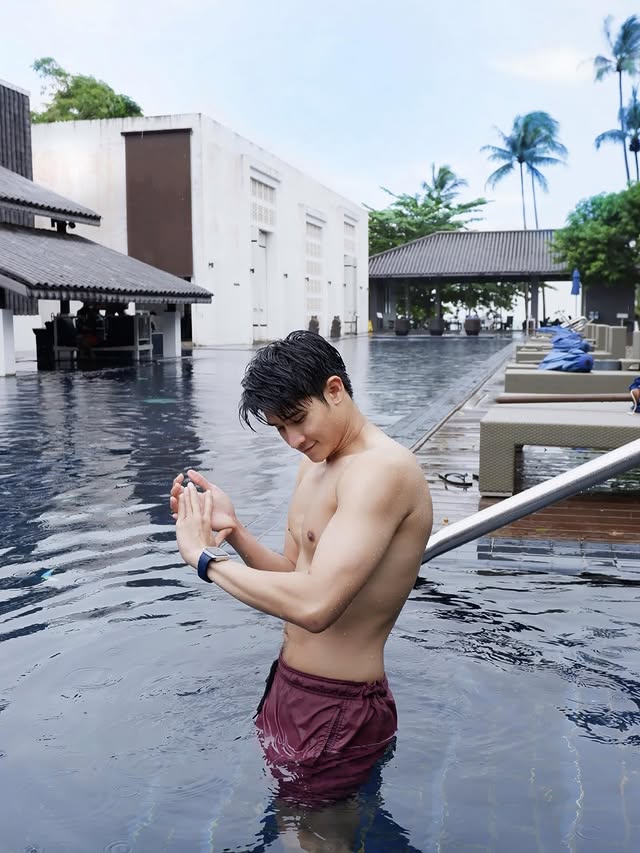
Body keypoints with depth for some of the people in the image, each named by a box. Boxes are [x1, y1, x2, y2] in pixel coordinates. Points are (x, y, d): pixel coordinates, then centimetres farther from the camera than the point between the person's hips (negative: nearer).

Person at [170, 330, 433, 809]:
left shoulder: (382, 469, -24)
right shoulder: (314, 466, 8)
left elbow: (315, 603, -34)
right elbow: (293, 578, 9)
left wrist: (204, 557, -22)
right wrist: (232, 529, -8)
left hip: (335, 709, -9)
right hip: (290, 682, 9)